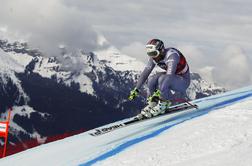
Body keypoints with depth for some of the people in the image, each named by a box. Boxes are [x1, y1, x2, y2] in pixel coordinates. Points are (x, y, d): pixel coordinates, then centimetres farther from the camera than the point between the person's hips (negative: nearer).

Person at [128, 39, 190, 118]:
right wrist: (136, 89, -15)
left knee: (162, 79, -33)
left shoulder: (172, 55, -32)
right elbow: (145, 72, -8)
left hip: (183, 81, -7)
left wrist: (159, 92, -46)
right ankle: (152, 104, -1)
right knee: (152, 79, -18)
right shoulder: (154, 57, -10)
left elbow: (169, 76, -40)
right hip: (173, 76, 7)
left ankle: (165, 103, -11)